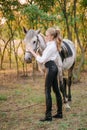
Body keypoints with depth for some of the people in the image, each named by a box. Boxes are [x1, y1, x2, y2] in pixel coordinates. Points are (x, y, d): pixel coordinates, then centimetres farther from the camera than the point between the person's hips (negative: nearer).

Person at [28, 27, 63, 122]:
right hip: (53, 67, 10)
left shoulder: (51, 47, -19)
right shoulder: (52, 44, 12)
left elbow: (42, 60, -20)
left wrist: (32, 52, -14)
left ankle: (48, 115, -4)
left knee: (48, 91, -7)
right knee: (56, 90, 12)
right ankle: (59, 113, 19)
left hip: (51, 68, -10)